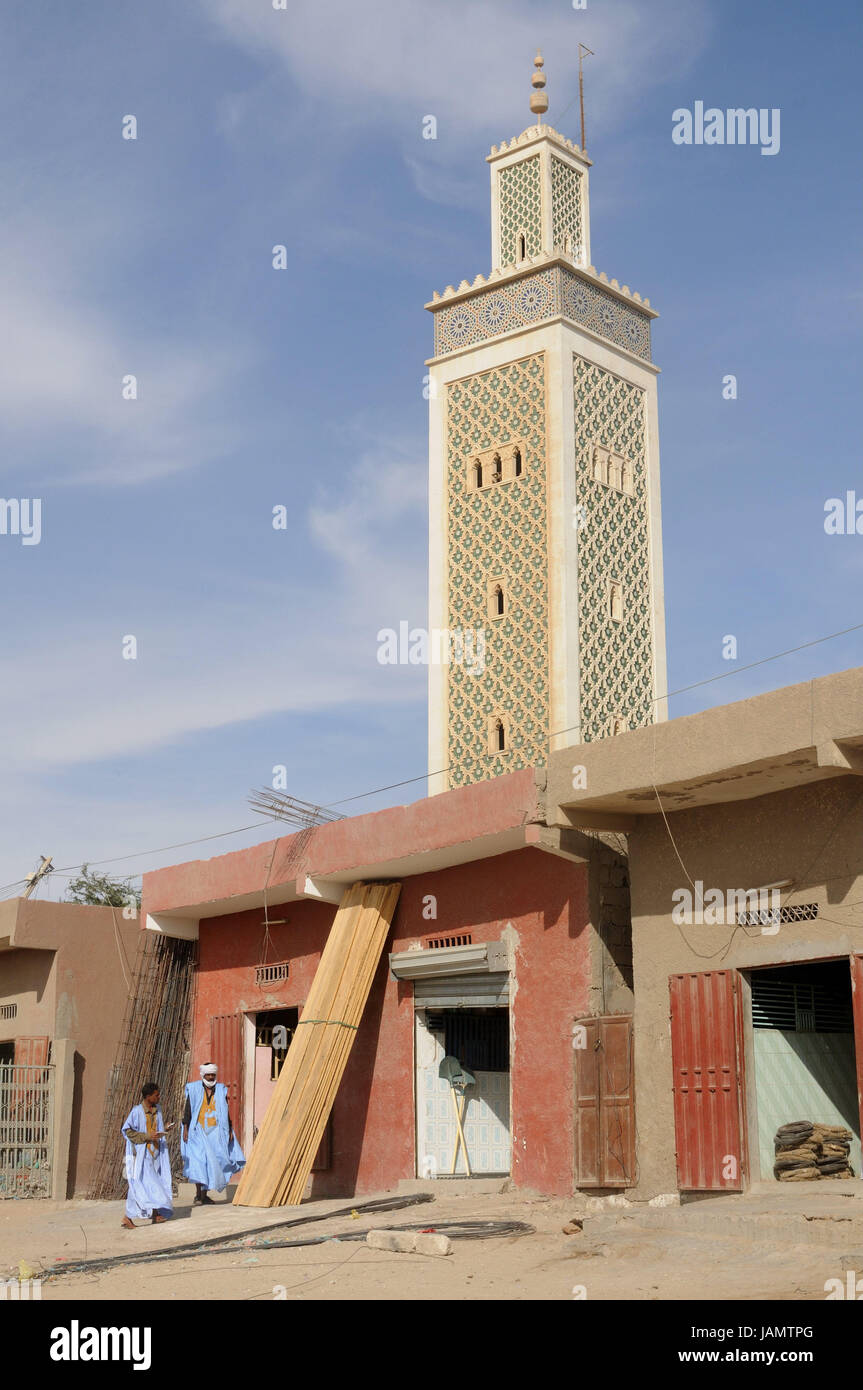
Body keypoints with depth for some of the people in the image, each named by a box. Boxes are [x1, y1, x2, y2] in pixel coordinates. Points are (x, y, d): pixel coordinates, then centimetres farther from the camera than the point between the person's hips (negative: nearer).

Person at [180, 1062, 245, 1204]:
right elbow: (188, 1110, 0)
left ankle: (202, 1194, 12)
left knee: (210, 1162, 1)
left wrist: (230, 1130, 8)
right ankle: (201, 1194, -9)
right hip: (198, 1130, -3)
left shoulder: (221, 1090, 8)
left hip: (215, 1132, 3)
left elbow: (225, 1112, 12)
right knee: (199, 1160, -12)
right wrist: (185, 1129, -7)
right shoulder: (194, 1089, 0)